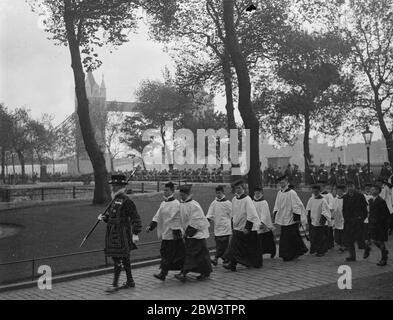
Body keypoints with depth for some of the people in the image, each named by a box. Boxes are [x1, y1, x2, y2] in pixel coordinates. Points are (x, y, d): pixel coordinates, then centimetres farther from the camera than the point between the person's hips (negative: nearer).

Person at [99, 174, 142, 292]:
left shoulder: (126, 200, -13)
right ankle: (130, 282, 24)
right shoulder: (115, 199, 14)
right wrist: (104, 217, 4)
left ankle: (115, 284, -1)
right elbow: (111, 214, 25)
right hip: (113, 233, 9)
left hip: (121, 234, -9)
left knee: (117, 258, -6)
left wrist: (135, 233, -17)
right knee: (124, 258, 15)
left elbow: (135, 217, -15)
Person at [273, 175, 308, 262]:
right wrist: (276, 216, 10)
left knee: (292, 237, -3)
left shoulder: (291, 193, -11)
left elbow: (297, 206, -14)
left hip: (291, 220, -7)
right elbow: (277, 206, 17)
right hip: (283, 220, 7)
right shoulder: (279, 193, 9)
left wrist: (297, 218, -18)